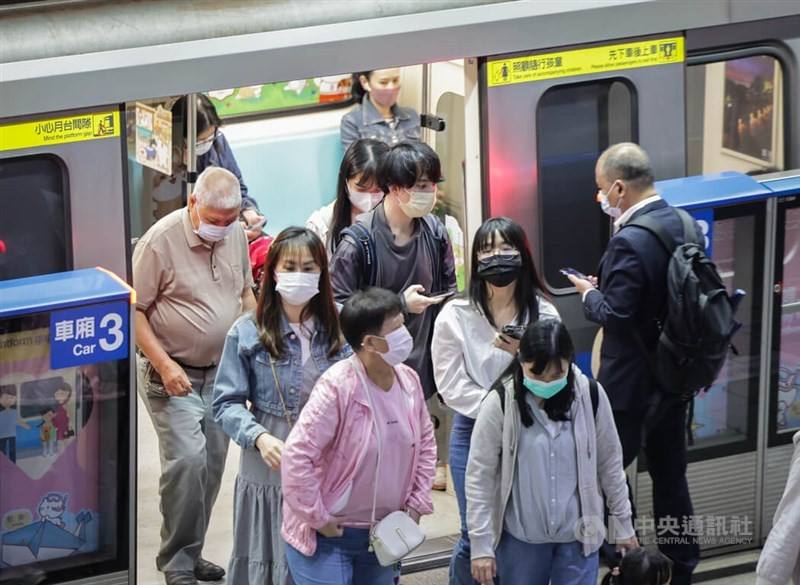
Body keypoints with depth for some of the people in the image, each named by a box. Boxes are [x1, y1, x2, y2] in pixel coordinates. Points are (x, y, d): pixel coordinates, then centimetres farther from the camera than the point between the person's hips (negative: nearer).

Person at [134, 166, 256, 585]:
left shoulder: (236, 235, 2)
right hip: (174, 374, -6)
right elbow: (135, 311, -13)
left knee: (212, 462, 8)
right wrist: (164, 365, -19)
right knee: (187, 460, -14)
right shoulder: (161, 240, -17)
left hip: (221, 371, 6)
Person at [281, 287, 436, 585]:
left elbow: (425, 444, 14)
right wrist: (317, 517, -19)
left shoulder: (408, 380, -1)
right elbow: (297, 454, -25)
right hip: (328, 535, -7)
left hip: (381, 534, 7)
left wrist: (417, 504, 6)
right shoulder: (337, 387, -23)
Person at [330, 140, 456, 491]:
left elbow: (450, 291, 15)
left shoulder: (435, 232, 2)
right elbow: (338, 307, -14)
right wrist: (400, 305, -16)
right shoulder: (358, 241, -13)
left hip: (422, 367, 4)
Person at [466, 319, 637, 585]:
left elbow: (610, 463, 4)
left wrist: (623, 524, 9)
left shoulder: (590, 396, -7)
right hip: (520, 537, -1)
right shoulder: (500, 403, -13)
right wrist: (481, 545, -11)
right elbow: (479, 476, -9)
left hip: (577, 534, 1)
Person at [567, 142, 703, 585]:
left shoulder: (629, 242, -26)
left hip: (630, 381, -8)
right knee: (670, 471, 19)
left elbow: (615, 316, -27)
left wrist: (590, 293, -7)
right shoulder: (684, 226, 0)